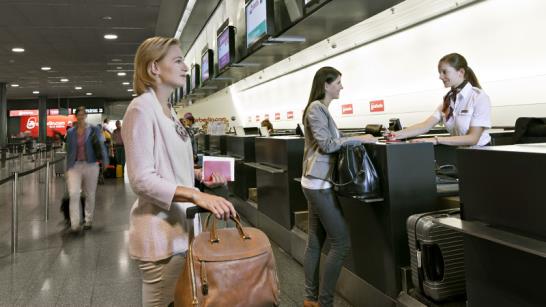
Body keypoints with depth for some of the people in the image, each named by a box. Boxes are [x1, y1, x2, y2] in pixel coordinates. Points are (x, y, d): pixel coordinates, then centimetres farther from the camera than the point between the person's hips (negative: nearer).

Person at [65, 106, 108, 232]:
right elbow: (68, 150, 13)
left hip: (90, 165, -1)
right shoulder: (71, 132, 8)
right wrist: (68, 168, 12)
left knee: (90, 195, 9)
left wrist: (104, 160, -14)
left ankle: (88, 221, 25)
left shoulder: (94, 130, 1)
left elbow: (101, 145, -3)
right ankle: (75, 224, -8)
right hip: (75, 166, 1)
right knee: (73, 194, -12)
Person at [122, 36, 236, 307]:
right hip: (160, 231, -9)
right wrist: (197, 195, -32)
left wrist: (200, 174, 5)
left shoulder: (168, 110, 12)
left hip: (180, 225, 9)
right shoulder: (142, 109, -16)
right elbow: (142, 179, -23)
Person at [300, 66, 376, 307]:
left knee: (315, 241, 11)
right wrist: (358, 138, -12)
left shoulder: (321, 108, 18)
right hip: (320, 184, -10)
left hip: (316, 183, 10)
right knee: (340, 242, -5)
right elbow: (327, 144, -17)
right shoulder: (316, 108, -11)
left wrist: (354, 140, 12)